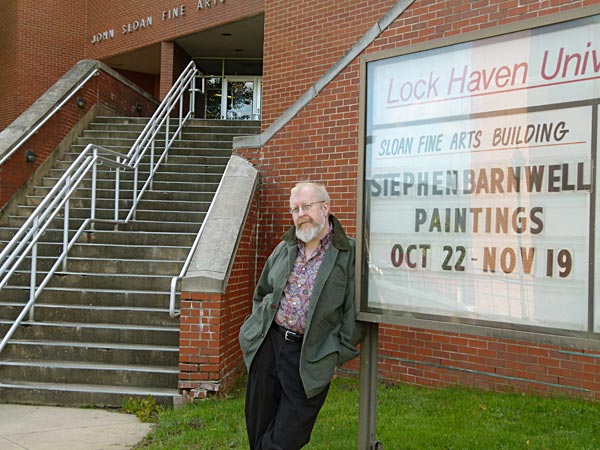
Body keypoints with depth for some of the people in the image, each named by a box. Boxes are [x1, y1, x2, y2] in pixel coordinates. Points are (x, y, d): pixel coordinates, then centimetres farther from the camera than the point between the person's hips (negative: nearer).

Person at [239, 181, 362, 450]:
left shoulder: (349, 254, -5)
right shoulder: (284, 249, 11)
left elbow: (354, 311, -6)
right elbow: (261, 293, 24)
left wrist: (339, 355, -7)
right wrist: (258, 330, 16)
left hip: (310, 357, -5)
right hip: (269, 343, 5)